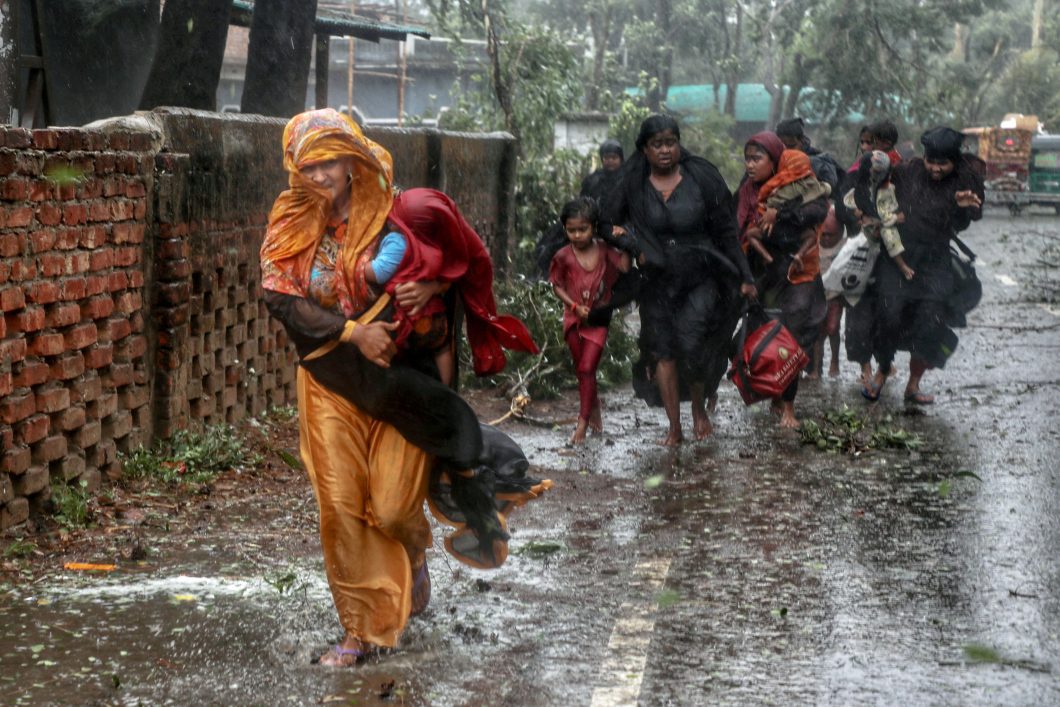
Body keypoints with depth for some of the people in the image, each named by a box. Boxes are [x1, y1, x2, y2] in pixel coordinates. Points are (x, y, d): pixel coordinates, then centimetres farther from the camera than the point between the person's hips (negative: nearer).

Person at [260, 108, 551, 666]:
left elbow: (453, 264, 7)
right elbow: (281, 299, -11)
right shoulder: (290, 227, -1)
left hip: (398, 377, -1)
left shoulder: (389, 218, -4)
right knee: (341, 509, -1)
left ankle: (414, 553, 37)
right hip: (332, 383, 1)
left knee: (393, 507, -1)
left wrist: (430, 288, -16)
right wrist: (353, 331, -20)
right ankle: (362, 630, 12)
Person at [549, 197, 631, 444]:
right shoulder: (563, 256, -8)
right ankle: (593, 404, 38)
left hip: (598, 318, -2)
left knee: (587, 368, -8)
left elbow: (625, 267, -16)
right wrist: (575, 306, -11)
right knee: (580, 369, 13)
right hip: (574, 319, 2)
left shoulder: (604, 250, -7)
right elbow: (557, 286, 0)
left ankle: (583, 422, -5)